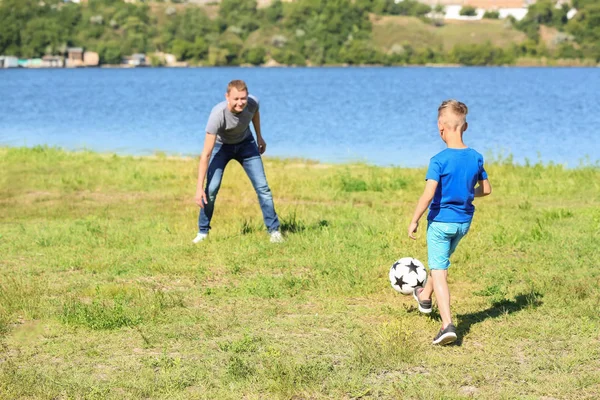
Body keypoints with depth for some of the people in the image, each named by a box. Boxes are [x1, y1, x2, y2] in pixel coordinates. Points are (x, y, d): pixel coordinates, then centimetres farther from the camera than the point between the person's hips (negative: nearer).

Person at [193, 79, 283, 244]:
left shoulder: (252, 102, -27)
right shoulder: (218, 115, -38)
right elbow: (206, 154, -36)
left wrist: (259, 137, 14)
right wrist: (199, 187, -37)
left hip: (246, 143, 3)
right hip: (221, 145, -3)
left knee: (262, 186, -6)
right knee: (211, 189, -17)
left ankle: (274, 230, 5)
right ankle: (202, 232, -1)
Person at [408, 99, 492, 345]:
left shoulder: (439, 160, -19)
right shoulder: (476, 158, -2)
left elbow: (428, 195, -23)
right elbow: (486, 189, 9)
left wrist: (413, 221, -13)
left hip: (440, 221, -6)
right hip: (464, 221, 6)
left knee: (438, 272, -3)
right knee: (442, 260, 28)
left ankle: (447, 325, -14)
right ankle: (425, 296, 51)